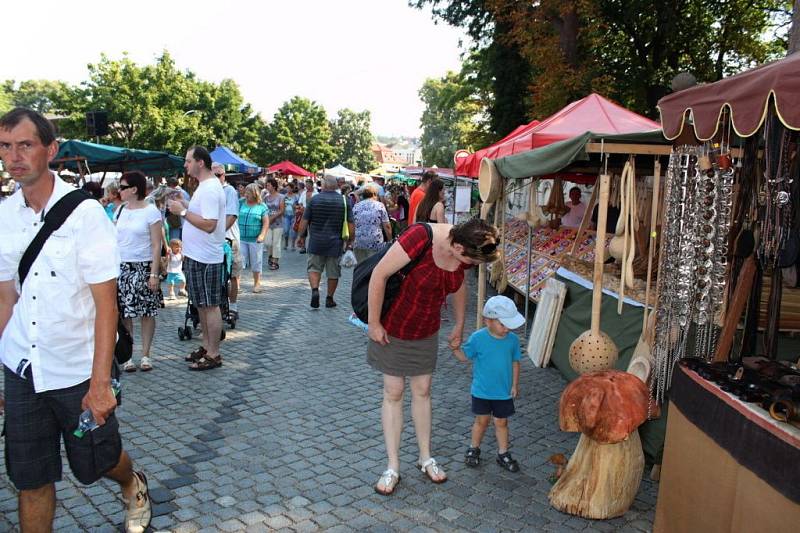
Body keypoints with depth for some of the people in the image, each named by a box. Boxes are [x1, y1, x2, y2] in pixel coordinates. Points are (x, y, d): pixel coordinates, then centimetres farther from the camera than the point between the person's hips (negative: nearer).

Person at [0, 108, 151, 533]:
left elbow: (106, 304, -15)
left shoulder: (85, 213, -13)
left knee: (95, 461, 14)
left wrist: (100, 382, -18)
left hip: (78, 370, -3)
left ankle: (133, 486, 46)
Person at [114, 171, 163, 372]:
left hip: (143, 267, -4)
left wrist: (154, 273, -14)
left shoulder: (151, 211, -6)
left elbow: (156, 246, -9)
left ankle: (145, 355, 11)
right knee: (123, 313, 3)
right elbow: (114, 239, 13)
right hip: (121, 267, 5)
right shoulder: (120, 210, 10)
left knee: (147, 312, 2)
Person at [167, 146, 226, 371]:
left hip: (205, 258, -10)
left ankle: (213, 355, 7)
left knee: (210, 306, -2)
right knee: (201, 304, 18)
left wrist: (183, 211, -21)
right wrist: (185, 206, 8)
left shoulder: (210, 189, -19)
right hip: (196, 255, 10)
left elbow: (209, 225, -27)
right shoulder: (205, 186, 13)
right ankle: (206, 346, 29)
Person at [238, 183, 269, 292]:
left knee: (255, 263, 9)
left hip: (255, 239, -2)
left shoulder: (262, 206, 0)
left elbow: (266, 223, -3)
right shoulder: (241, 204, 6)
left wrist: (262, 235, -16)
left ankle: (257, 283, 23)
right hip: (241, 238, 2)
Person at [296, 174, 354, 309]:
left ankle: (315, 290, -12)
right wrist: (350, 241, 7)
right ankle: (329, 299, 17)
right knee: (333, 271, 10)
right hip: (335, 242, 0)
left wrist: (300, 236, 11)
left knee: (314, 268, 10)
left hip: (316, 242, 0)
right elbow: (350, 224, -3)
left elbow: (304, 221, -1)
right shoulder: (344, 200, -1)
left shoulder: (314, 199, -2)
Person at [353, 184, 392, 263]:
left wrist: (352, 242, 20)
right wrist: (390, 240, 8)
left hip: (359, 244, 3)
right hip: (376, 244, -3)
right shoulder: (379, 206, 1)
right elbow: (387, 226, -2)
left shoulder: (356, 207, 9)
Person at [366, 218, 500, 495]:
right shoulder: (421, 237, -33)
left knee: (422, 391, 13)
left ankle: (425, 458, 29)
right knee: (393, 393, 4)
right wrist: (373, 324, -19)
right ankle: (392, 468, 16)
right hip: (392, 328, -5)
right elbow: (379, 274, -27)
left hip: (427, 331, 5)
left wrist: (459, 326, 17)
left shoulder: (465, 253, -13)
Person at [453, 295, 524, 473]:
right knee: (481, 421, 13)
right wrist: (454, 347, -23)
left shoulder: (513, 340, -8)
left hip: (504, 392, 2)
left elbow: (515, 362, 3)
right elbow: (464, 356, -5)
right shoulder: (478, 338, -16)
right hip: (481, 391, -2)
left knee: (501, 422, 14)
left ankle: (503, 454, 29)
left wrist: (514, 384, 3)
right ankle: (474, 449, 34)